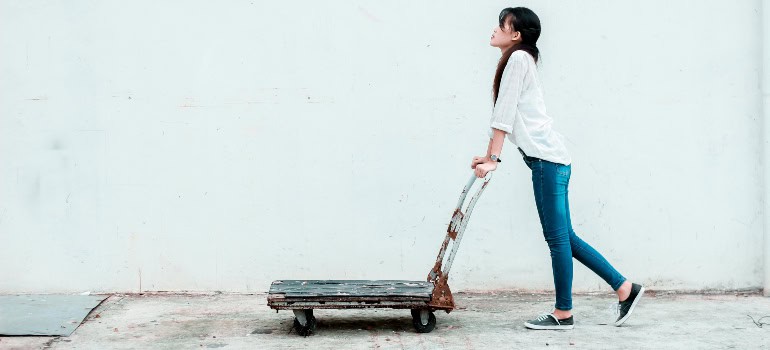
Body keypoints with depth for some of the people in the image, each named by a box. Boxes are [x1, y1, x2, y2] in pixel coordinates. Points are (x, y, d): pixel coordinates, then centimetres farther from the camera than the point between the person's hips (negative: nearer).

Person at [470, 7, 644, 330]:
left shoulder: (518, 58, -6)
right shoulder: (518, 62, 22)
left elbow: (504, 112, -11)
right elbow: (503, 116, 24)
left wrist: (494, 159, -13)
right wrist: (488, 157, 21)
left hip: (546, 158, -10)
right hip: (548, 159, 10)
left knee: (557, 238, -4)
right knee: (564, 237, 10)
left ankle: (563, 313, 2)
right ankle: (625, 288, 15)